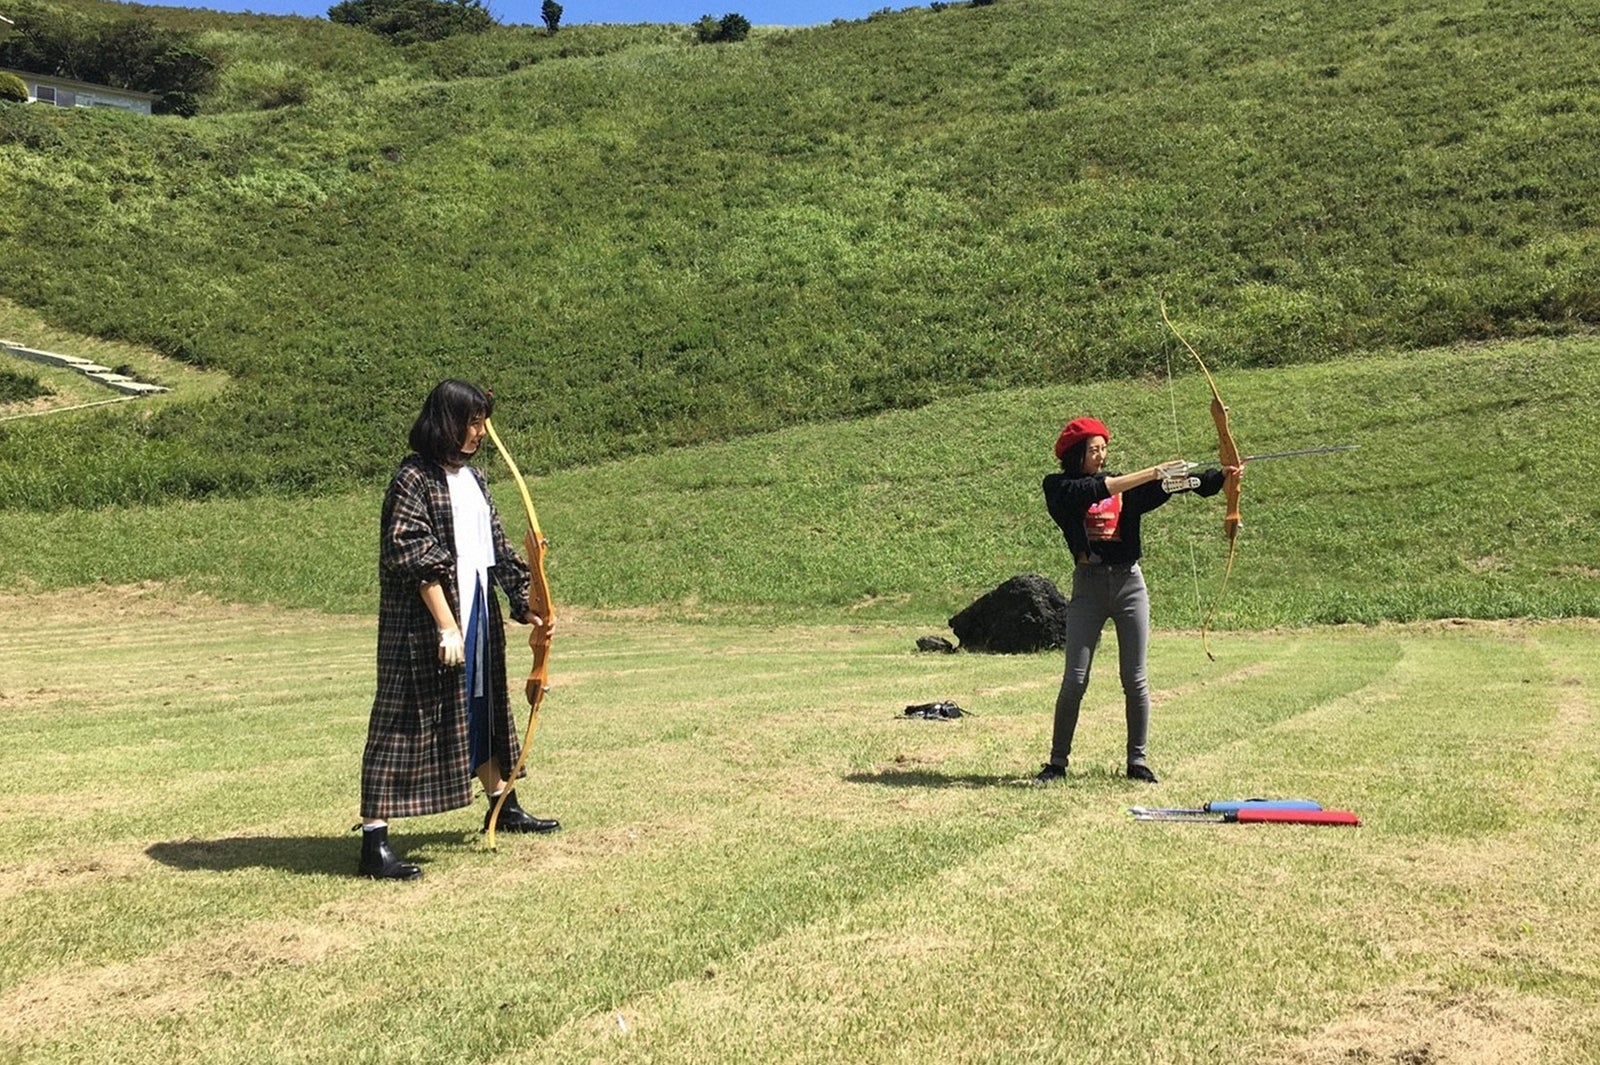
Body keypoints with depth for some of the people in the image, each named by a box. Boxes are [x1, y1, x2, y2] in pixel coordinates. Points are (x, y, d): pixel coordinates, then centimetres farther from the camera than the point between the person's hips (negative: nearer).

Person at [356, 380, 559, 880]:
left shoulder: (472, 478, 12)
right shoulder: (414, 479, -13)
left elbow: (496, 546, 18)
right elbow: (414, 558, -18)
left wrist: (523, 605, 15)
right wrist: (446, 626, -20)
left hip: (477, 615, 9)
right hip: (425, 623, -9)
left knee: (483, 705, 20)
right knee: (407, 718, -7)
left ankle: (503, 807, 36)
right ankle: (374, 841, -4)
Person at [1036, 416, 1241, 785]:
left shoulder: (1127, 486, 11)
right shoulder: (1060, 488, 0)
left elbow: (1170, 485, -4)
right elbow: (1094, 490, -19)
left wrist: (1221, 477, -18)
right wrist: (1152, 473, -22)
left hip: (1129, 582, 3)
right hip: (1088, 585, -3)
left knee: (1136, 680, 4)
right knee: (1075, 679, -3)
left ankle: (1137, 761, 14)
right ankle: (1058, 761, 8)